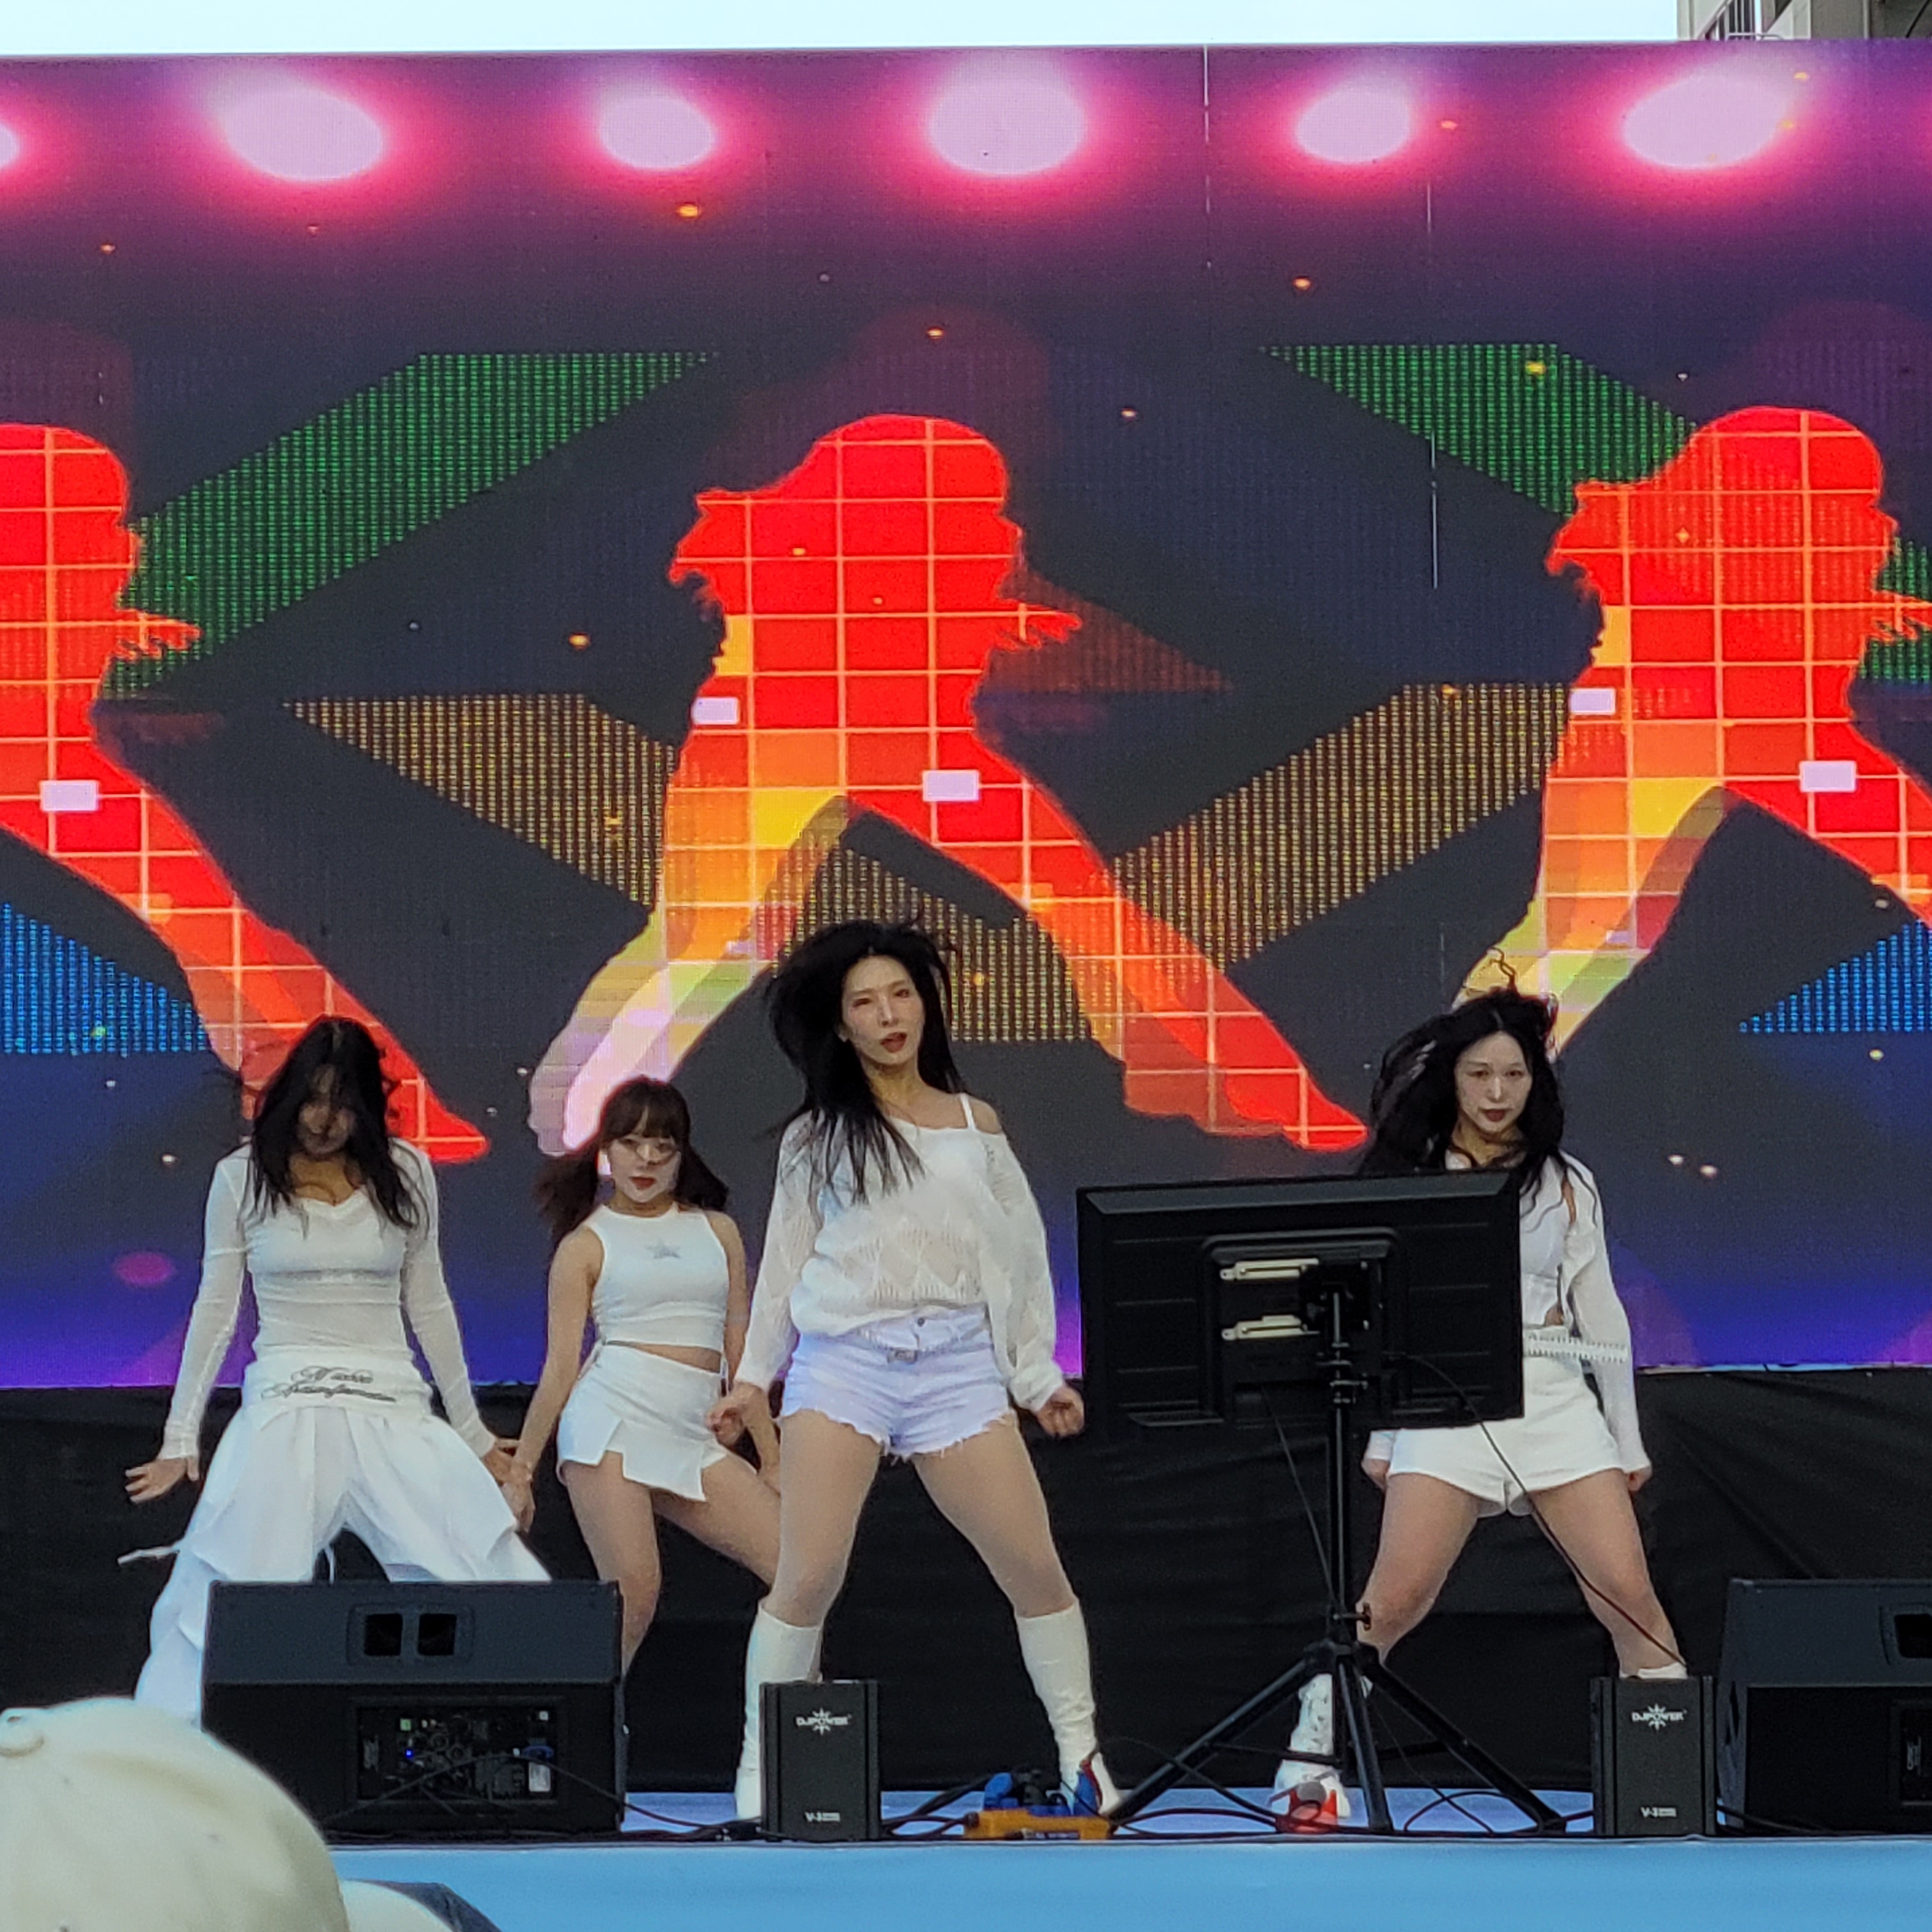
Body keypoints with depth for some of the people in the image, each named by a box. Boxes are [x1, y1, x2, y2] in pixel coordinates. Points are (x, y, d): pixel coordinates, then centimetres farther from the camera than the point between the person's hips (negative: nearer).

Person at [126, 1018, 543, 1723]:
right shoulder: (244, 1177, 4)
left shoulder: (404, 1173, 7)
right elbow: (215, 1310, 9)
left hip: (393, 1408, 1)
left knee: (490, 1570, -10)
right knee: (224, 1588, -11)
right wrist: (180, 1438, 6)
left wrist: (471, 1431, 17)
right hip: (286, 1406, -1)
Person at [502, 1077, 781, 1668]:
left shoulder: (717, 1231, 18)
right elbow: (560, 1367, 6)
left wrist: (772, 1461, 17)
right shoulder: (586, 1244, 7)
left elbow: (741, 1353, 19)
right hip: (612, 1422, -4)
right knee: (634, 1595, -17)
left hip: (694, 1437, 4)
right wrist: (518, 1474, 2)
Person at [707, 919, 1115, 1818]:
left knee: (1034, 1567, -4)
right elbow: (785, 1260, 16)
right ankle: (759, 1769, 0)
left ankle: (1082, 1755, 8)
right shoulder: (816, 1136, 12)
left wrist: (1040, 1378, 15)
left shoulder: (976, 1125, 14)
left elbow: (1018, 1254, 16)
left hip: (958, 1363, 1)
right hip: (842, 1360, -1)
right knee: (807, 1577, -11)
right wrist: (754, 1376, 12)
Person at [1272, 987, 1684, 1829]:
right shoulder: (1408, 1179, 6)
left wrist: (1629, 1442, 13)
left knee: (1631, 1600, -6)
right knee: (1389, 1606, -11)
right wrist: (1378, 1437, 6)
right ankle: (1308, 1776, -2)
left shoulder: (1566, 1184, 11)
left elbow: (1601, 1319, 14)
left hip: (1555, 1401, 2)